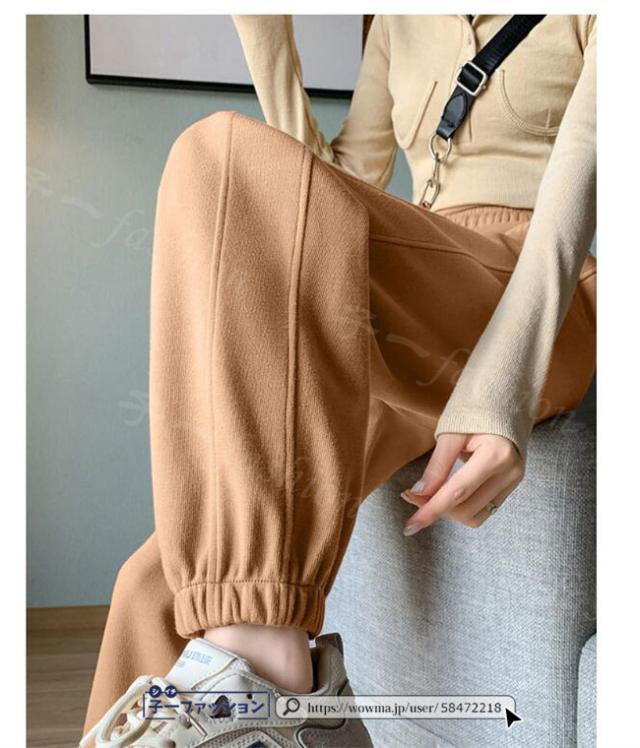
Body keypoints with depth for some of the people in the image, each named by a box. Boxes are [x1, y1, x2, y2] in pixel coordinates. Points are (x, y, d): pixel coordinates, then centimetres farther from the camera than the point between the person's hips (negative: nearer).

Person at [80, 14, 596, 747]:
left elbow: (583, 182, -12)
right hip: (417, 343, 6)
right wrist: (264, 24, 12)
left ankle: (256, 660, -36)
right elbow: (338, 187, 19)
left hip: (536, 328, -6)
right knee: (159, 589, -11)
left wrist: (502, 386, -28)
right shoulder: (402, 21, 25)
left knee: (235, 164, -31)